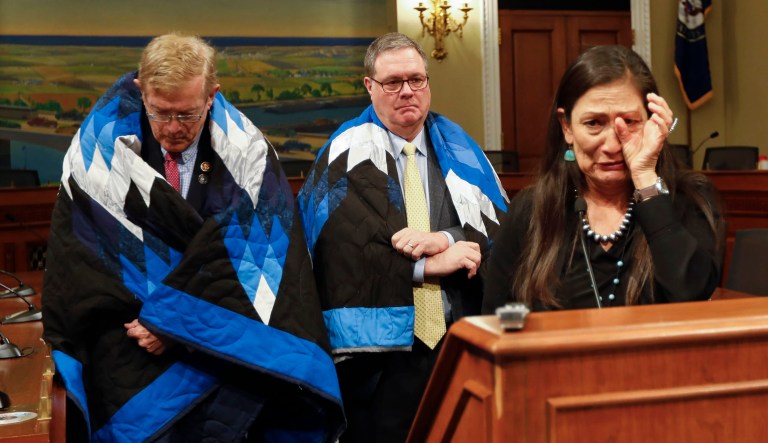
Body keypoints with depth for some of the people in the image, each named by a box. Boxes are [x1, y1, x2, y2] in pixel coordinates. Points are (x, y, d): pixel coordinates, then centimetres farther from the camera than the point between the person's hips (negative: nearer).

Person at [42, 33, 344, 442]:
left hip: (227, 343, 1)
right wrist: (146, 324, -10)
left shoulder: (244, 152, 0)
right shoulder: (100, 149, -1)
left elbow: (254, 251, -5)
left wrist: (182, 323, -14)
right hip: (131, 347, 0)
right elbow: (80, 256, 0)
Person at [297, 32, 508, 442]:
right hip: (377, 346, -3)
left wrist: (445, 239, -17)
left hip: (462, 340, 3)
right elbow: (338, 249, -12)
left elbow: (504, 228, 1)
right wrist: (427, 266, -14)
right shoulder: (348, 156, 0)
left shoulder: (459, 151, 10)